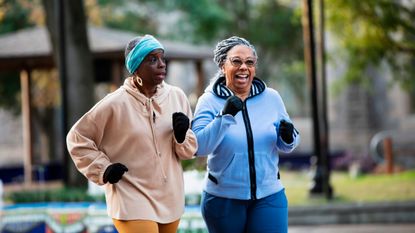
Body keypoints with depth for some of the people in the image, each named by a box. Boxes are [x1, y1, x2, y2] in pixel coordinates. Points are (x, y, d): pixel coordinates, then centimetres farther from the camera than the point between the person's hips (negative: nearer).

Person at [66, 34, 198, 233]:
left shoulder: (176, 96, 1)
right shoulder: (115, 104, -11)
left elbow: (189, 150, 9)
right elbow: (77, 138, 0)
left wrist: (181, 136, -12)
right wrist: (103, 169, -7)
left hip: (170, 199, 5)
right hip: (132, 200, -5)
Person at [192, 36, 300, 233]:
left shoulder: (271, 98, 3)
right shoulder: (209, 101, -6)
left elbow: (284, 146, 10)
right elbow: (199, 148, -19)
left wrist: (289, 138, -14)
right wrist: (224, 116, -30)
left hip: (269, 197, 1)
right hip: (223, 200, -1)